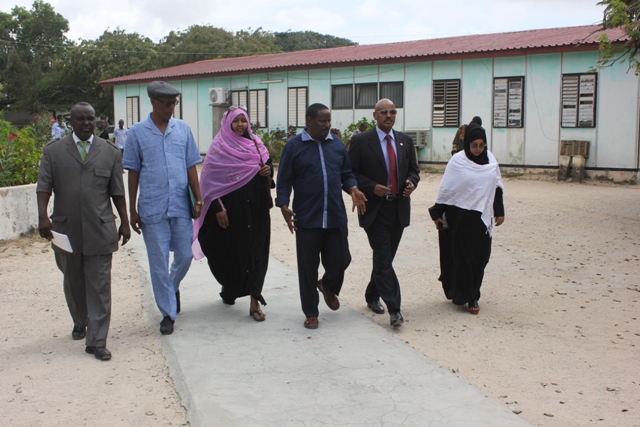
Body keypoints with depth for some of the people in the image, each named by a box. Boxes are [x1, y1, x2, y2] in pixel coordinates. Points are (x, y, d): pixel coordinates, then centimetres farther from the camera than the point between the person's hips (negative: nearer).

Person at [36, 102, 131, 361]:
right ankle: (80, 323, 40)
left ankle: (97, 342, 1)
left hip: (99, 231, -1)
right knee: (73, 283, 17)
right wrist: (43, 216, -14)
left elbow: (117, 191, 7)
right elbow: (44, 186, -1)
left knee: (99, 286, -3)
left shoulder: (110, 152, 7)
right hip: (65, 230, 1)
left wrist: (124, 223, 5)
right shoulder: (53, 151, 6)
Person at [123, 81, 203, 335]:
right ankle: (168, 313, 17)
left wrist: (198, 199, 3)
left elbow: (191, 167, 9)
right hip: (152, 209, -2)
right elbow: (133, 172, 2)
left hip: (181, 206, 2)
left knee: (185, 256, 9)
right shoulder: (137, 133, 0)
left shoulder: (183, 129, 5)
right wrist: (132, 210, 2)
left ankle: (173, 288, 40)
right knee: (159, 263, 4)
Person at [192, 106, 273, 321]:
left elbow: (268, 164, 19)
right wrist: (218, 208, -13)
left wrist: (268, 170, -6)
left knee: (256, 251, 0)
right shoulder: (219, 147, -3)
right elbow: (212, 179, -7)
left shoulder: (255, 143, 10)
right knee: (234, 251, 6)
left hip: (257, 207, 4)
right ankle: (230, 291, 31)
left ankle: (254, 301, 3)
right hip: (232, 207, -4)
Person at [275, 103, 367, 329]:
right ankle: (311, 312, 19)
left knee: (340, 260, 5)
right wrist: (284, 206, -13)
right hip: (307, 218, -3)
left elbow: (346, 174, 15)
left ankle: (328, 286, 40)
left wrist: (353, 190, -5)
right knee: (308, 266, 4)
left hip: (336, 216, 3)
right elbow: (284, 180, -1)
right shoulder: (294, 146, -2)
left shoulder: (337, 144, 9)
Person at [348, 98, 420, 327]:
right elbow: (351, 173, -5)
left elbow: (413, 170, 15)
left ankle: (372, 295, 34)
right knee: (383, 259, -10)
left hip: (399, 209, 5)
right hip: (375, 210, -5)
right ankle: (394, 308, -9)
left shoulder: (405, 140, 10)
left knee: (385, 257, 15)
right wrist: (372, 187, -18)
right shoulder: (361, 141, -5)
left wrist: (412, 182, -7)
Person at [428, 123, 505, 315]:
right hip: (460, 216, -4)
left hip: (482, 216, 4)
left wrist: (499, 212, 10)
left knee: (480, 256, 6)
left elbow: (497, 187, 11)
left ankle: (472, 295, 19)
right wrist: (437, 213, -5)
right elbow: (445, 189, -5)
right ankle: (468, 296, 16)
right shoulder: (458, 161, -9)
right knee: (462, 256, 4)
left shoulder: (490, 159, 3)